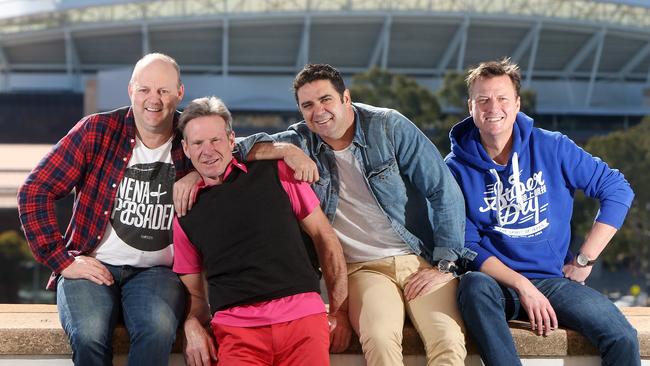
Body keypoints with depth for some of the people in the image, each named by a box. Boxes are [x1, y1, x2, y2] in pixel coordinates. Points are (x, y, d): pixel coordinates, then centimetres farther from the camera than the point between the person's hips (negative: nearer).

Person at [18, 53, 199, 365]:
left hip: (157, 271, 1)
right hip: (93, 266, -1)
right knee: (90, 335, -33)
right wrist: (63, 261, -8)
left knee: (158, 330, -34)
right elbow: (34, 193, -1)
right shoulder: (96, 131, -1)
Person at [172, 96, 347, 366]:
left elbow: (324, 236, 12)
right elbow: (194, 293, 17)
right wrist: (192, 327, -5)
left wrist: (340, 309, 6)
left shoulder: (276, 172, 11)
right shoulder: (185, 214, 15)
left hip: (301, 314, 0)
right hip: (236, 326, 0)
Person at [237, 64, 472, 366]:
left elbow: (444, 190, -2)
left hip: (421, 260, -1)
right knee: (379, 336, -33)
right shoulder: (301, 142, 6)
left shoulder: (388, 126, -1)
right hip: (364, 269, 1)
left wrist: (443, 265, -7)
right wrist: (287, 151, -20)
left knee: (449, 341, -29)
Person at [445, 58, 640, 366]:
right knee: (474, 285, -38)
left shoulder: (551, 148, 2)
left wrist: (584, 260, 0)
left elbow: (618, 190, 5)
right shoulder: (457, 168, -1)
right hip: (497, 284, -1)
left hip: (555, 280, 1)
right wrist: (523, 287, -17)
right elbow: (468, 246, -4)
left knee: (623, 338, -23)